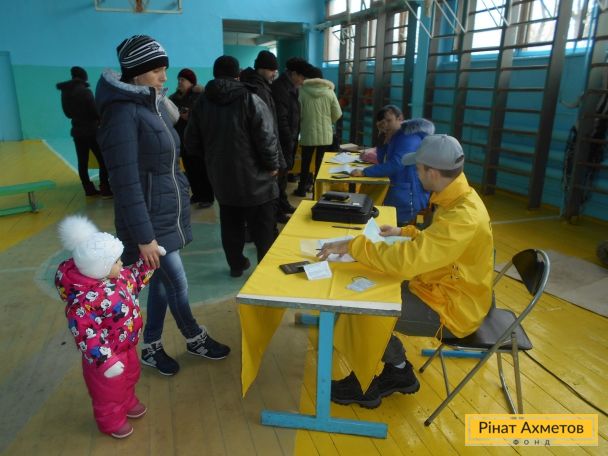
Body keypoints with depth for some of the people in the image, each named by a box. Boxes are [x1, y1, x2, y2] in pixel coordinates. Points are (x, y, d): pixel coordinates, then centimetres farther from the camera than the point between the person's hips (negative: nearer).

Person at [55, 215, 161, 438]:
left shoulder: (116, 277, -12)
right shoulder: (88, 298, -39)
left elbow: (134, 279, 9)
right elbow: (84, 334, -36)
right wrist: (105, 361, -37)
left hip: (127, 346, 8)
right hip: (108, 353, -8)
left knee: (130, 377, 32)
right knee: (108, 391, 20)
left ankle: (128, 403, 60)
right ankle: (112, 422, 45)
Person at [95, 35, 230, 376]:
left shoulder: (156, 104, 9)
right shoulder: (123, 112, -18)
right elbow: (126, 182, -22)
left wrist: (181, 194, 19)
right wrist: (144, 236, -22)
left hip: (170, 213, 8)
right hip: (150, 220, -8)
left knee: (163, 281, 16)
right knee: (177, 284, 5)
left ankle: (151, 348, 34)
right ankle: (196, 339, 30)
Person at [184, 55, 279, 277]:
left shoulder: (202, 102, 3)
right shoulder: (250, 100, -12)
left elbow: (192, 143, 7)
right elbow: (266, 138, -17)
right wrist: (273, 165, -1)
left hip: (221, 178, 5)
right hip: (254, 178, -4)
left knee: (230, 225, 17)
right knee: (262, 228, 7)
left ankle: (236, 264, 28)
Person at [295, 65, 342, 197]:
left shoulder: (302, 90, -8)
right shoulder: (329, 91, -3)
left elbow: (297, 113, -7)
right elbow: (337, 114, -2)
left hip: (308, 134, -1)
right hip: (325, 134, 1)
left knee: (305, 162, 12)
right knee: (321, 163, 11)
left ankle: (302, 189, 19)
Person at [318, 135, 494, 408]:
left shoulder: (463, 217, -32)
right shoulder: (458, 198, -1)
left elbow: (405, 261, -38)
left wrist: (352, 246, -29)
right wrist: (405, 232, 6)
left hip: (452, 310, -9)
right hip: (444, 290, 9)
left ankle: (365, 385, 13)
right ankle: (398, 371, 18)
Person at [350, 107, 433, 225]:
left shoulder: (409, 137, -16)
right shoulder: (395, 136, 13)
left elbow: (395, 165, -28)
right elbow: (383, 160, 13)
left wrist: (364, 172, -27)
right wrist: (386, 140, -2)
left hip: (409, 194, -9)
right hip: (396, 189, 9)